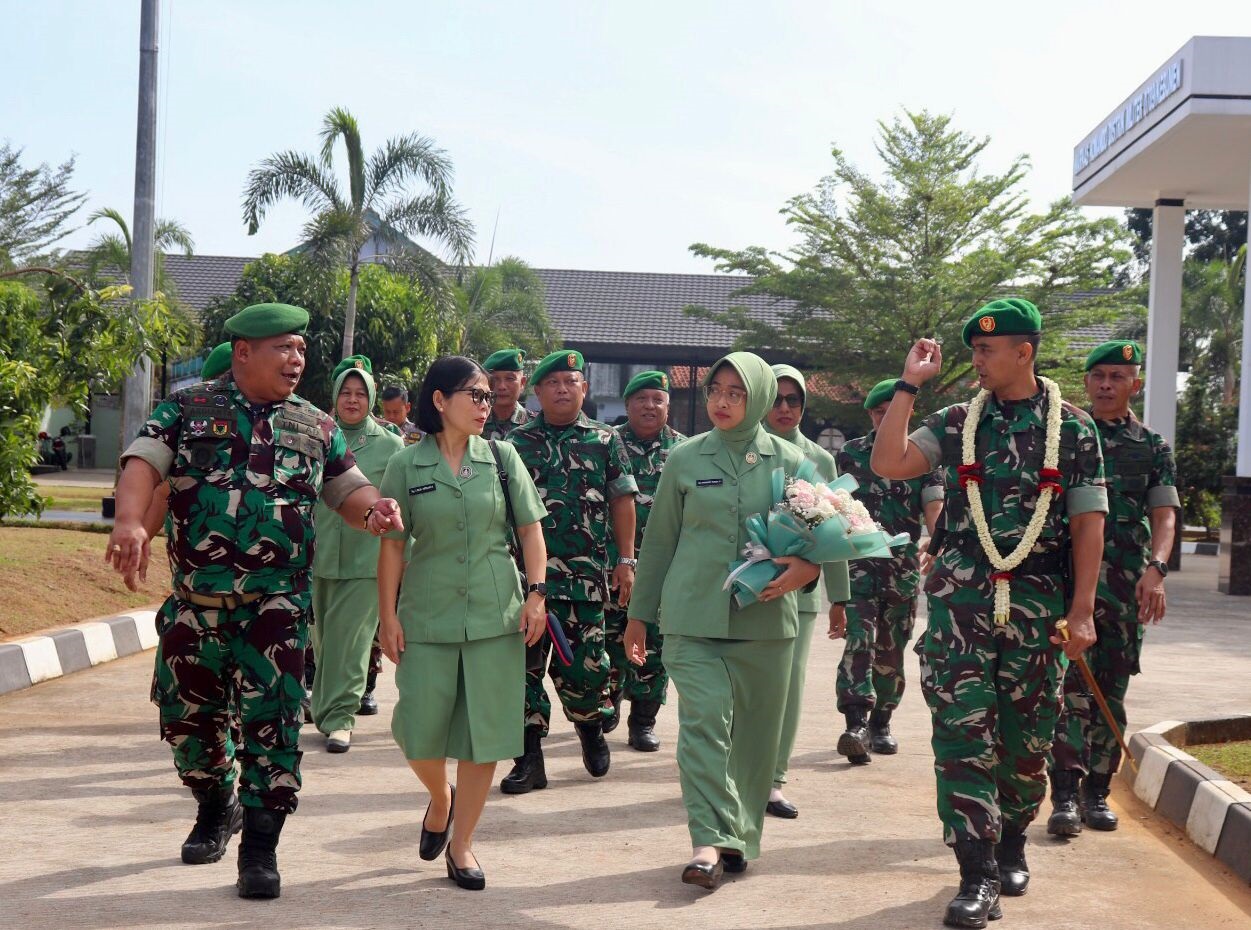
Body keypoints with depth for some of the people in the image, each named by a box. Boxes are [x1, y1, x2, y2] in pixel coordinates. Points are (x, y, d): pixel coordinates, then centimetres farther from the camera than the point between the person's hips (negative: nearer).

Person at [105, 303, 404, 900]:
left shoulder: (316, 427, 10)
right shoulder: (187, 409, 3)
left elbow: (348, 490, 12)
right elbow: (143, 465, -10)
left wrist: (376, 509, -13)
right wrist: (130, 520, -30)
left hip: (276, 603, 0)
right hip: (194, 600, 0)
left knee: (271, 719, -7)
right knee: (186, 715, 11)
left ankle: (260, 848, 2)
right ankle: (216, 807, 37)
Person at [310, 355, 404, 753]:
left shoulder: (390, 445, 4)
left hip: (366, 556, -2)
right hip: (319, 553, 2)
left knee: (349, 639, -6)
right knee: (322, 637, 12)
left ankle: (339, 716, -2)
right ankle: (325, 710, 28)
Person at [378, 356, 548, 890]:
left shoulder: (502, 457, 4)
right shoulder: (406, 466, 0)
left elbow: (530, 528, 6)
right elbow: (392, 544, 1)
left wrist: (536, 593, -3)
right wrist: (388, 615, -3)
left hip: (495, 615, 1)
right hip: (428, 615, -1)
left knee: (484, 730, 1)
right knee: (420, 730, -1)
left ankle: (462, 843, 15)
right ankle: (440, 799, 33)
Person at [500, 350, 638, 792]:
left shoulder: (605, 441, 8)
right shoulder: (517, 441, 9)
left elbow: (622, 502, 8)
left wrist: (626, 560, 2)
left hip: (585, 573, -1)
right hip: (525, 570, 1)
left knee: (582, 663, 1)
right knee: (524, 661, 0)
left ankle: (591, 727, 31)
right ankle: (530, 758, 7)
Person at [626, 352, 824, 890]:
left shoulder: (789, 462, 5)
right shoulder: (685, 459, 5)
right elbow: (659, 539, 11)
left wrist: (807, 568, -13)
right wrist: (639, 614, 13)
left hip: (766, 619, 1)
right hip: (694, 617, -1)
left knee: (757, 729, 7)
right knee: (703, 719, -13)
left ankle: (741, 835, 21)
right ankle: (710, 839, -13)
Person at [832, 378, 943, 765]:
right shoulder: (849, 454, 6)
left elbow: (934, 510, -3)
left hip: (904, 567, 2)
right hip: (857, 562, -2)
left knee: (891, 649, 11)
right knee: (858, 640, -17)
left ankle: (881, 723, 24)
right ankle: (856, 724, -24)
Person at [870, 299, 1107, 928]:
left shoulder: (1074, 429, 4)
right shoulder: (955, 422, 6)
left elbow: (1087, 523, 2)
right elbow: (888, 464, -7)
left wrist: (1082, 611, -4)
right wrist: (909, 384, -5)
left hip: (1038, 606, 0)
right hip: (961, 599, 0)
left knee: (1026, 739, 9)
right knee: (962, 734, -8)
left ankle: (1011, 846, 33)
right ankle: (978, 876, -5)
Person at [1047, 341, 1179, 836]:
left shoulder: (1153, 448, 11)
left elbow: (1164, 515, 1)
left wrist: (1155, 569, -17)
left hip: (1129, 587, 2)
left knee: (1111, 692, 7)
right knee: (1072, 687, -11)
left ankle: (1097, 792, 17)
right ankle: (1065, 795, -13)